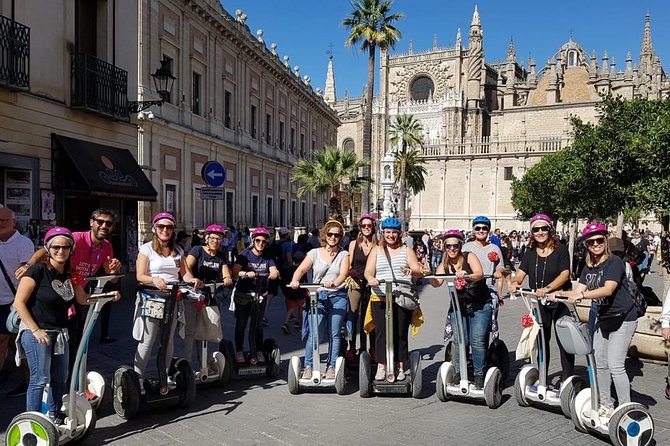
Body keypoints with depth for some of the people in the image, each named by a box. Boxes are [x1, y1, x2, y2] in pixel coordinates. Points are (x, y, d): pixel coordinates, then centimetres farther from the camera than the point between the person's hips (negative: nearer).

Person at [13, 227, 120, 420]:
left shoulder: (69, 274, 5)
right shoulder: (38, 271, -15)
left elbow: (83, 299, 13)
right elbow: (19, 303, -15)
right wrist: (36, 330, -17)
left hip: (60, 332, 7)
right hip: (36, 332, -7)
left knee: (60, 378, 15)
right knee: (40, 379, -7)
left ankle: (55, 416, 31)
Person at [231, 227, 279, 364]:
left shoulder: (267, 257, 4)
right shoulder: (245, 254, -7)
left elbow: (273, 271, -9)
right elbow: (235, 271, -19)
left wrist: (274, 274, -33)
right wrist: (246, 274, -39)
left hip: (260, 295, 3)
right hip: (243, 295, -3)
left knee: (258, 324, 9)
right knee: (241, 324, 4)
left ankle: (257, 351, 20)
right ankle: (239, 351, 16)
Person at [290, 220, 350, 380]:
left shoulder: (344, 254, 9)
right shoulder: (315, 253, 11)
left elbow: (343, 274, -7)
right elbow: (301, 269, 0)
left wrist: (334, 283, -28)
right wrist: (295, 280, -22)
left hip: (338, 296, 0)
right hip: (318, 296, 0)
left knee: (334, 334, 0)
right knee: (315, 334, -9)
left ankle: (331, 367, 9)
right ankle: (308, 366, 0)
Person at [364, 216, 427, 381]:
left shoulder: (407, 250, 10)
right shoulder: (376, 251, 12)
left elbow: (419, 271, 0)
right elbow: (368, 271, -1)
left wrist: (412, 271, -24)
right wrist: (371, 278, -24)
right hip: (380, 298, 0)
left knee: (400, 333, 1)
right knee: (381, 333, -3)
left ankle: (400, 368, 11)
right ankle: (381, 367, 3)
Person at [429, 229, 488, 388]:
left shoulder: (469, 257, -7)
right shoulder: (445, 265, 2)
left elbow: (480, 274, -24)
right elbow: (436, 283, -13)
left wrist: (466, 276, -44)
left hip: (480, 306, -3)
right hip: (459, 307, 3)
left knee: (478, 341, -8)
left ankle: (479, 375, 6)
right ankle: (459, 372, 13)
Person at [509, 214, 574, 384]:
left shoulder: (561, 249, -8)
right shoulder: (531, 252, 6)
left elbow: (565, 274, -20)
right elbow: (521, 273, -2)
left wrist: (547, 289, -34)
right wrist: (515, 282, -25)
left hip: (560, 301, -5)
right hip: (538, 303, 5)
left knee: (564, 341, -3)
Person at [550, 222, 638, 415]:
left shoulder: (614, 262, -15)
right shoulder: (588, 268, 8)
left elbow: (608, 290, -28)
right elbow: (578, 291, 1)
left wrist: (582, 295, -39)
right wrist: (560, 293, -16)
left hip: (622, 318, -8)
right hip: (603, 318, 8)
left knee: (616, 365, -9)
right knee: (599, 363, 11)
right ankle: (606, 405, 24)